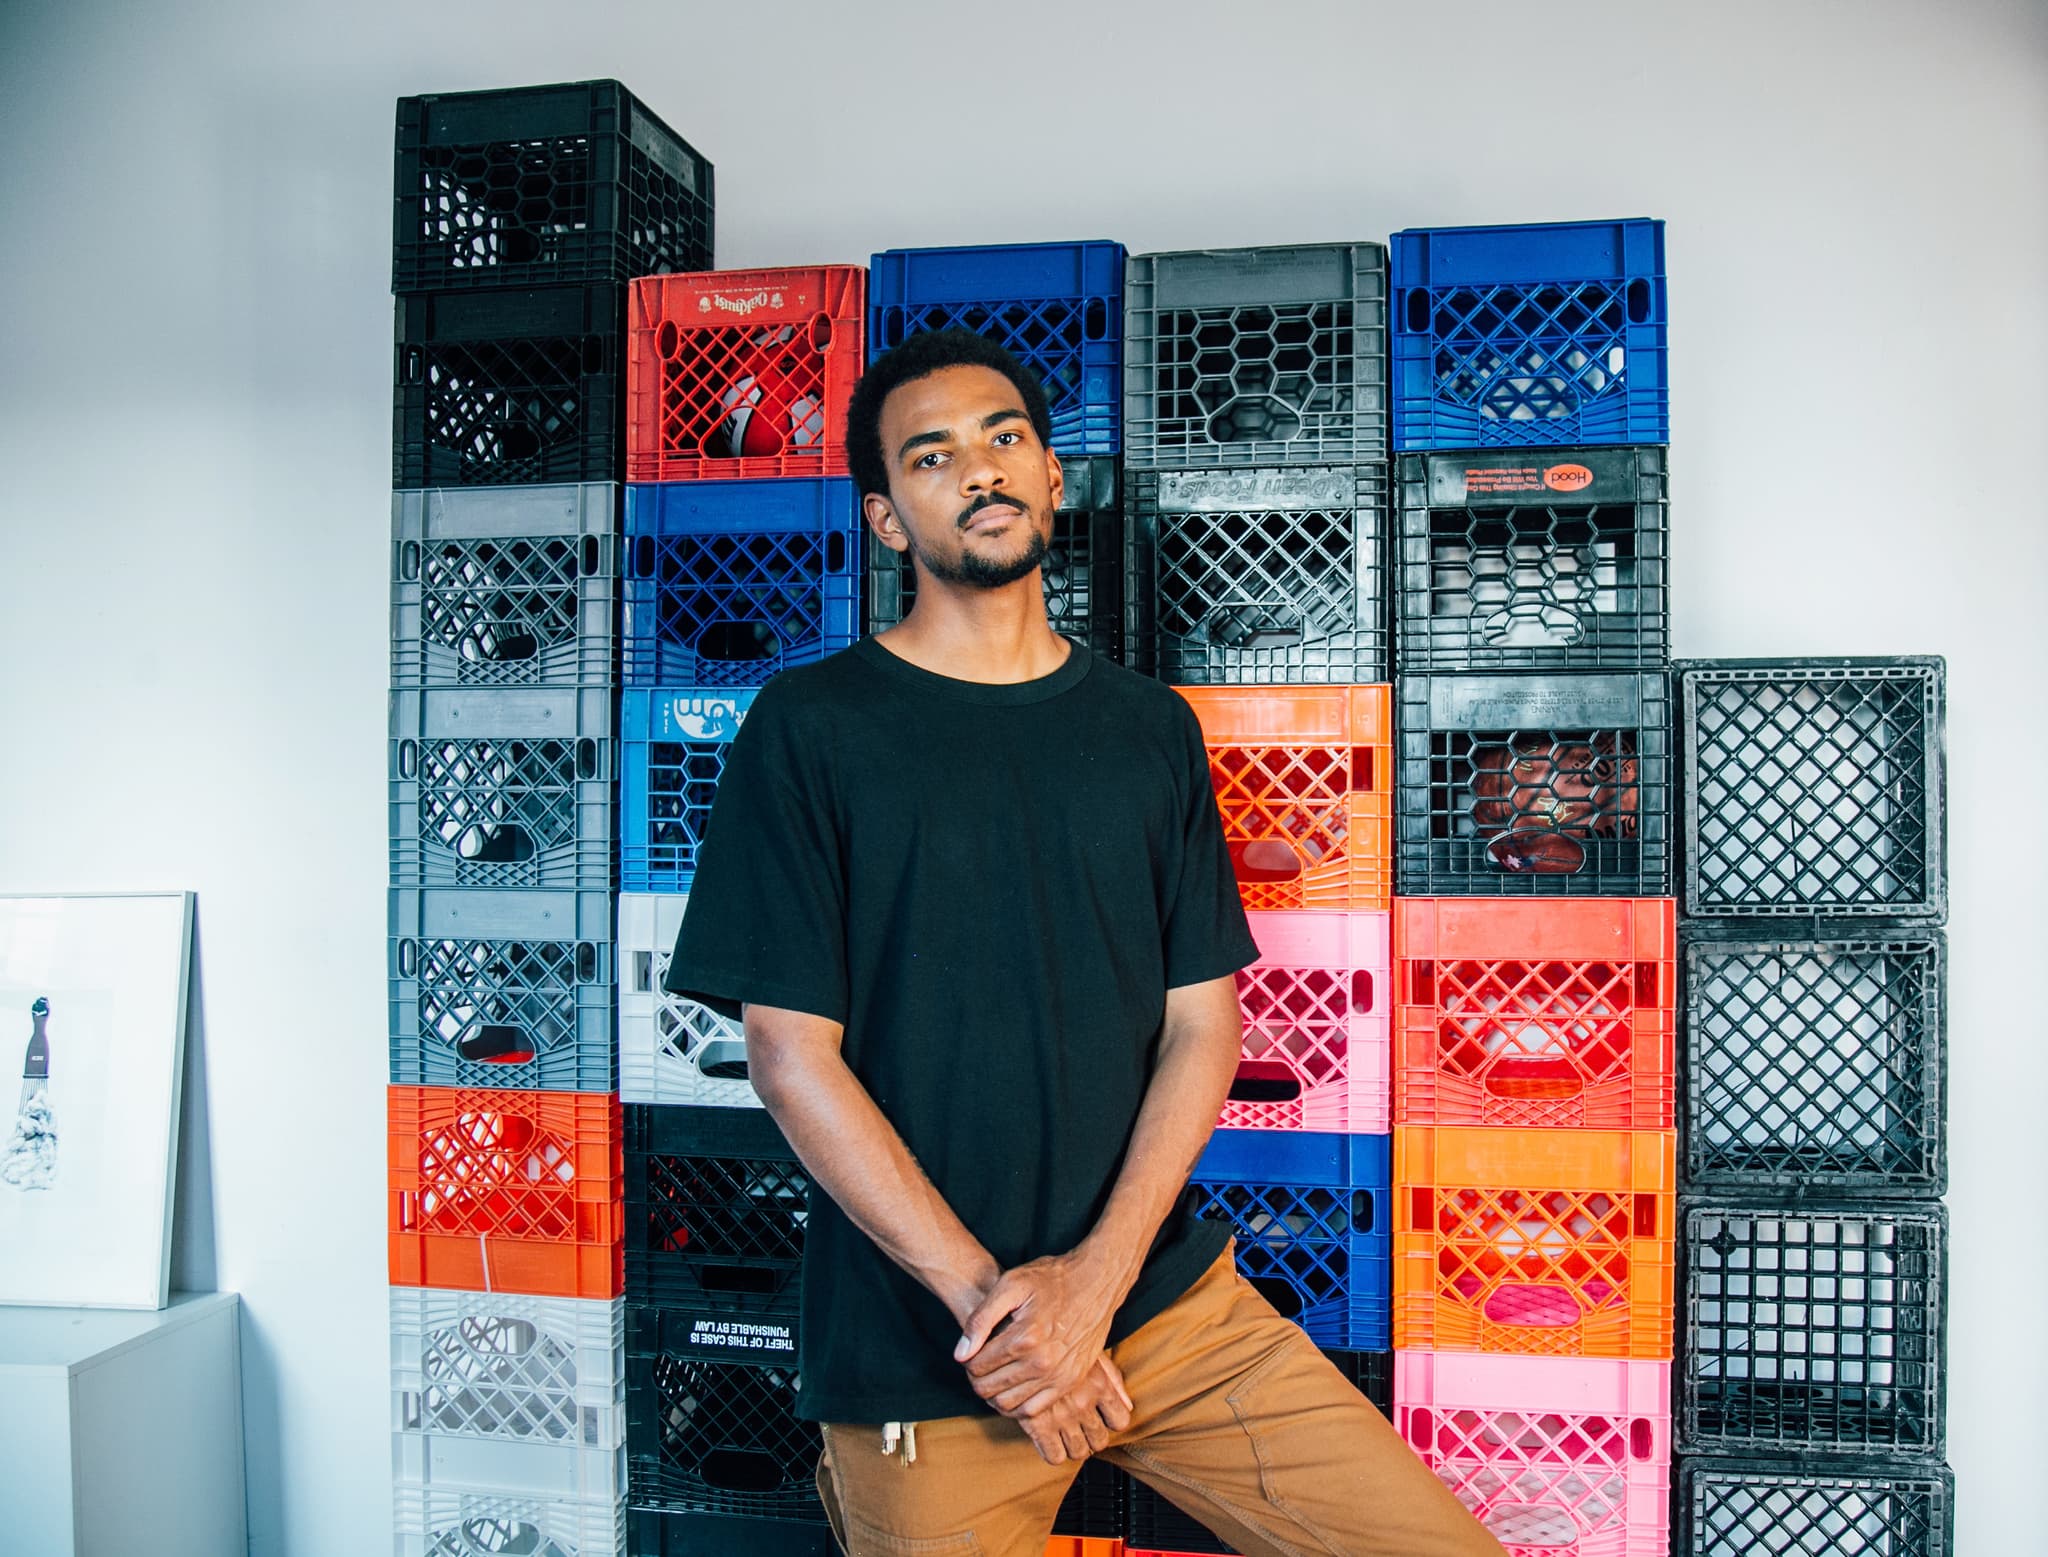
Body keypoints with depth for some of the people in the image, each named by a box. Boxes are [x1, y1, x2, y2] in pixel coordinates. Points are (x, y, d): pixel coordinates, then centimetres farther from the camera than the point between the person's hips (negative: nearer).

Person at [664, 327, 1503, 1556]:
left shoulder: (1149, 729, 6)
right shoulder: (811, 727, -4)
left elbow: (1202, 1025, 2)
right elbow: (793, 1055, -8)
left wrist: (1091, 1279, -10)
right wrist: (985, 1300, -12)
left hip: (1166, 1294, 3)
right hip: (923, 1355, -2)